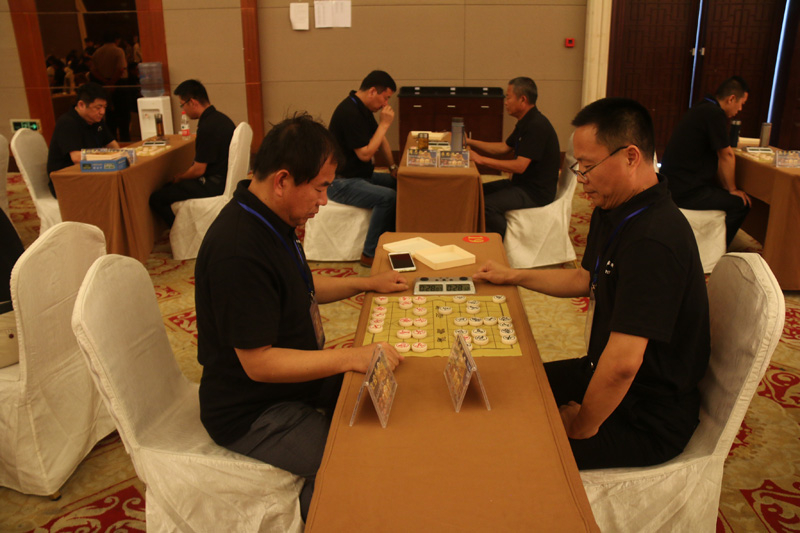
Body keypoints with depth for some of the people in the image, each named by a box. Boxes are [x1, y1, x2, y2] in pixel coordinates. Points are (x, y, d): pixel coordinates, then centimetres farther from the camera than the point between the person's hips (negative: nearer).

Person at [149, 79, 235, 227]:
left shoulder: (207, 127, -22)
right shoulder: (220, 117, 9)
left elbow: (198, 170, -18)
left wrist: (177, 178, 2)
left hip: (214, 185, -10)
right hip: (224, 179, 10)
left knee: (156, 199, -7)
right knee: (167, 188, 23)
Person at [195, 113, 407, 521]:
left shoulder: (270, 219, 2)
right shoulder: (238, 251, -30)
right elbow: (258, 363, -28)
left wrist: (367, 283, 10)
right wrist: (352, 357, -29)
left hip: (292, 379, 10)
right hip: (253, 416, -10)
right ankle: (310, 510, 10)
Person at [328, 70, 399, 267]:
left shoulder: (362, 109, 10)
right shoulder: (349, 112, -22)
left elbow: (381, 139, 22)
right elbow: (365, 154, -23)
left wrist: (393, 166, 11)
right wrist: (384, 124, -18)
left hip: (360, 175, 10)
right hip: (341, 182, -10)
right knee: (388, 197, -27)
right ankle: (370, 254, -18)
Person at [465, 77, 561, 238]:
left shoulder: (537, 126, -21)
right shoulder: (525, 123, 12)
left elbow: (520, 166, -27)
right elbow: (504, 148, 22)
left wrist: (481, 159, -22)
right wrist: (470, 142, 18)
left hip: (536, 193, -11)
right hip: (522, 184, 11)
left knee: (487, 205, -27)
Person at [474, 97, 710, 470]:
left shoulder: (654, 240, -32)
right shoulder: (612, 211, 2)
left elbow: (623, 363, -34)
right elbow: (585, 279, 21)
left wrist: (583, 428, -20)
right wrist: (513, 276, 21)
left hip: (648, 422, -9)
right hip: (603, 375, 10)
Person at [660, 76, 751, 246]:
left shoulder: (701, 109, 17)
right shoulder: (715, 114, -15)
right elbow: (726, 156, -9)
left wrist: (726, 187, 24)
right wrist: (732, 189, 4)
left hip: (673, 185, 10)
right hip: (686, 192, -10)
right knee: (741, 203, -2)